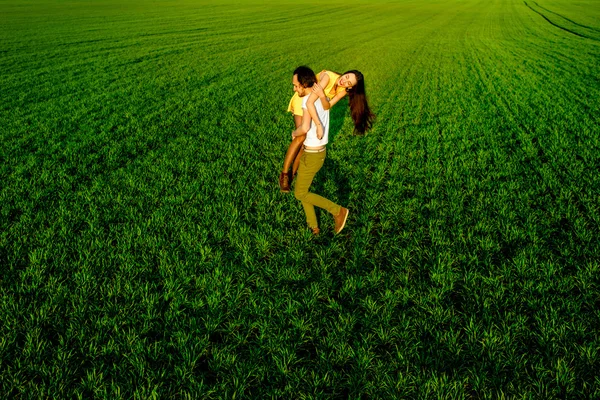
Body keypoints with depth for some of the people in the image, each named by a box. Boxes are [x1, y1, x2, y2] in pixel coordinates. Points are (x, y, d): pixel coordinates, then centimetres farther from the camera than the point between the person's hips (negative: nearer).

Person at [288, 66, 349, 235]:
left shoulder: (308, 100, -25)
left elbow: (305, 128, -37)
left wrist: (294, 133, -14)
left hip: (312, 156, -9)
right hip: (318, 151, 9)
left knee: (300, 194, 5)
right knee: (302, 189, 21)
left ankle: (338, 211, 5)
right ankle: (313, 226, 30)